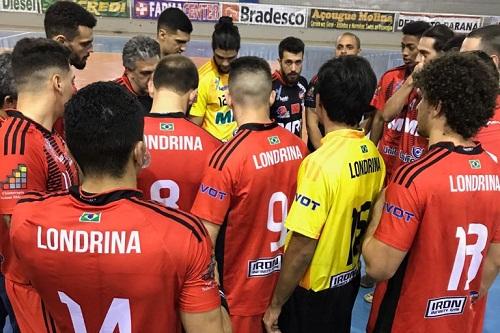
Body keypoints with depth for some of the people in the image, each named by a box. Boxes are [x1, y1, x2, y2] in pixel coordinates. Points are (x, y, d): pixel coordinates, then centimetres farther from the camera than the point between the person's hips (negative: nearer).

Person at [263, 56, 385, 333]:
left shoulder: (320, 162, -27)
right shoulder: (373, 154, -4)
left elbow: (302, 248, -24)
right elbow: (366, 221, 6)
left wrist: (275, 304, -12)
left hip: (312, 289, -7)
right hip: (349, 279, 7)